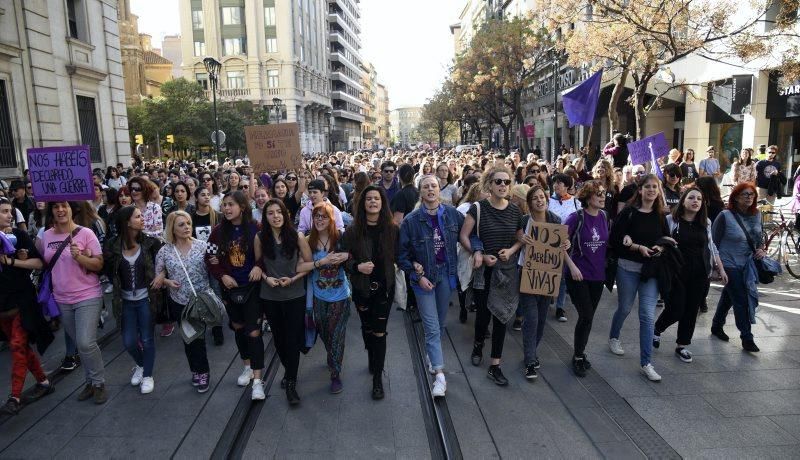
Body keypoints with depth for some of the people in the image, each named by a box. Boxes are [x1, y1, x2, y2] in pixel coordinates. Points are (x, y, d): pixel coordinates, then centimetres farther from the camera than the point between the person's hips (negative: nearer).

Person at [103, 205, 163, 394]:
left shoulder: (150, 242, -10)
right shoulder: (113, 245, -7)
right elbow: (108, 270, 4)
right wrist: (119, 286, -3)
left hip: (145, 298, -1)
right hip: (125, 301, 2)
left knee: (146, 339, 5)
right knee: (129, 341, 7)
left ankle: (148, 375, 24)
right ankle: (140, 365, 37)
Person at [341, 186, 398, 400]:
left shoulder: (392, 229, -5)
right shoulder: (353, 231, -6)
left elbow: (398, 256, 3)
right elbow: (344, 259, -4)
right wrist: (357, 267, -20)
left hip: (385, 287, -1)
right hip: (362, 287, 1)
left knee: (379, 331, -1)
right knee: (367, 328, 19)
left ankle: (377, 377, 11)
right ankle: (372, 360, 45)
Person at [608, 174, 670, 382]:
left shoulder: (660, 216, 5)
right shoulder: (629, 212, -7)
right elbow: (616, 239, -11)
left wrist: (660, 248, -8)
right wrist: (639, 247, -19)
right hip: (628, 268, -2)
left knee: (647, 315, -4)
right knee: (624, 308, 14)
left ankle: (646, 363, 2)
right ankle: (613, 338, 44)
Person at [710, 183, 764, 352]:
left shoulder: (756, 214, 2)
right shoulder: (725, 216, -16)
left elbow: (759, 236, 17)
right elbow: (714, 241, -11)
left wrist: (761, 248, -3)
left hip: (747, 264, 6)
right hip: (730, 264, -6)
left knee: (728, 296, 18)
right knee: (741, 300, -6)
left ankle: (716, 326, 34)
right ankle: (747, 338, 3)